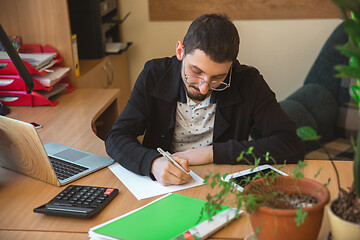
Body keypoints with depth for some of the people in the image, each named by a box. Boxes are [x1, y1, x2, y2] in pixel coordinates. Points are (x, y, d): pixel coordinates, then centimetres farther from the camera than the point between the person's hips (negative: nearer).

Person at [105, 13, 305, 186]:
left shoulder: (248, 82, -8)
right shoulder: (154, 75, -5)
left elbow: (291, 146, -13)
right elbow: (116, 138, -7)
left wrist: (213, 153, -16)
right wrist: (154, 163, -28)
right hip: (163, 186, 2)